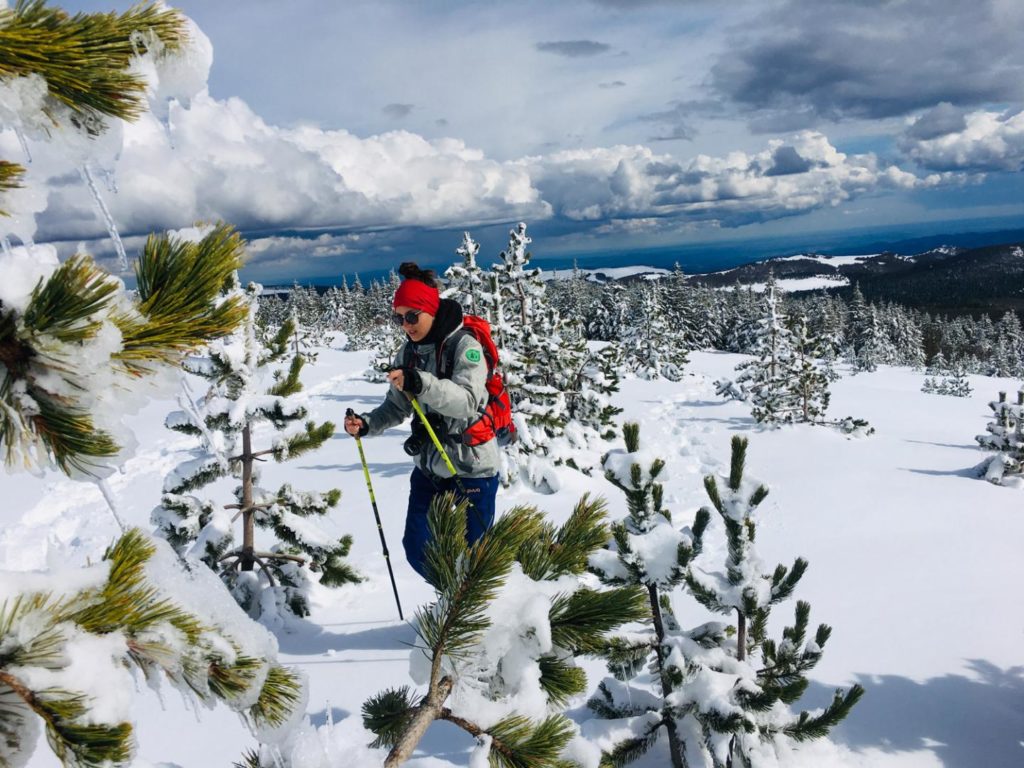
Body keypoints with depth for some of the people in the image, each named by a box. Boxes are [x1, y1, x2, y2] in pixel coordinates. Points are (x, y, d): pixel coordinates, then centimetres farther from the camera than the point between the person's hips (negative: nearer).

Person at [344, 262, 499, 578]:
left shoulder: (464, 345, -15)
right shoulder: (408, 353, 5)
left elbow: (467, 401, -30)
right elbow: (397, 406, 10)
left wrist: (420, 383, -44)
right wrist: (367, 424, -9)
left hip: (471, 470, -7)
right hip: (428, 467, 7)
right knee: (418, 551, 14)